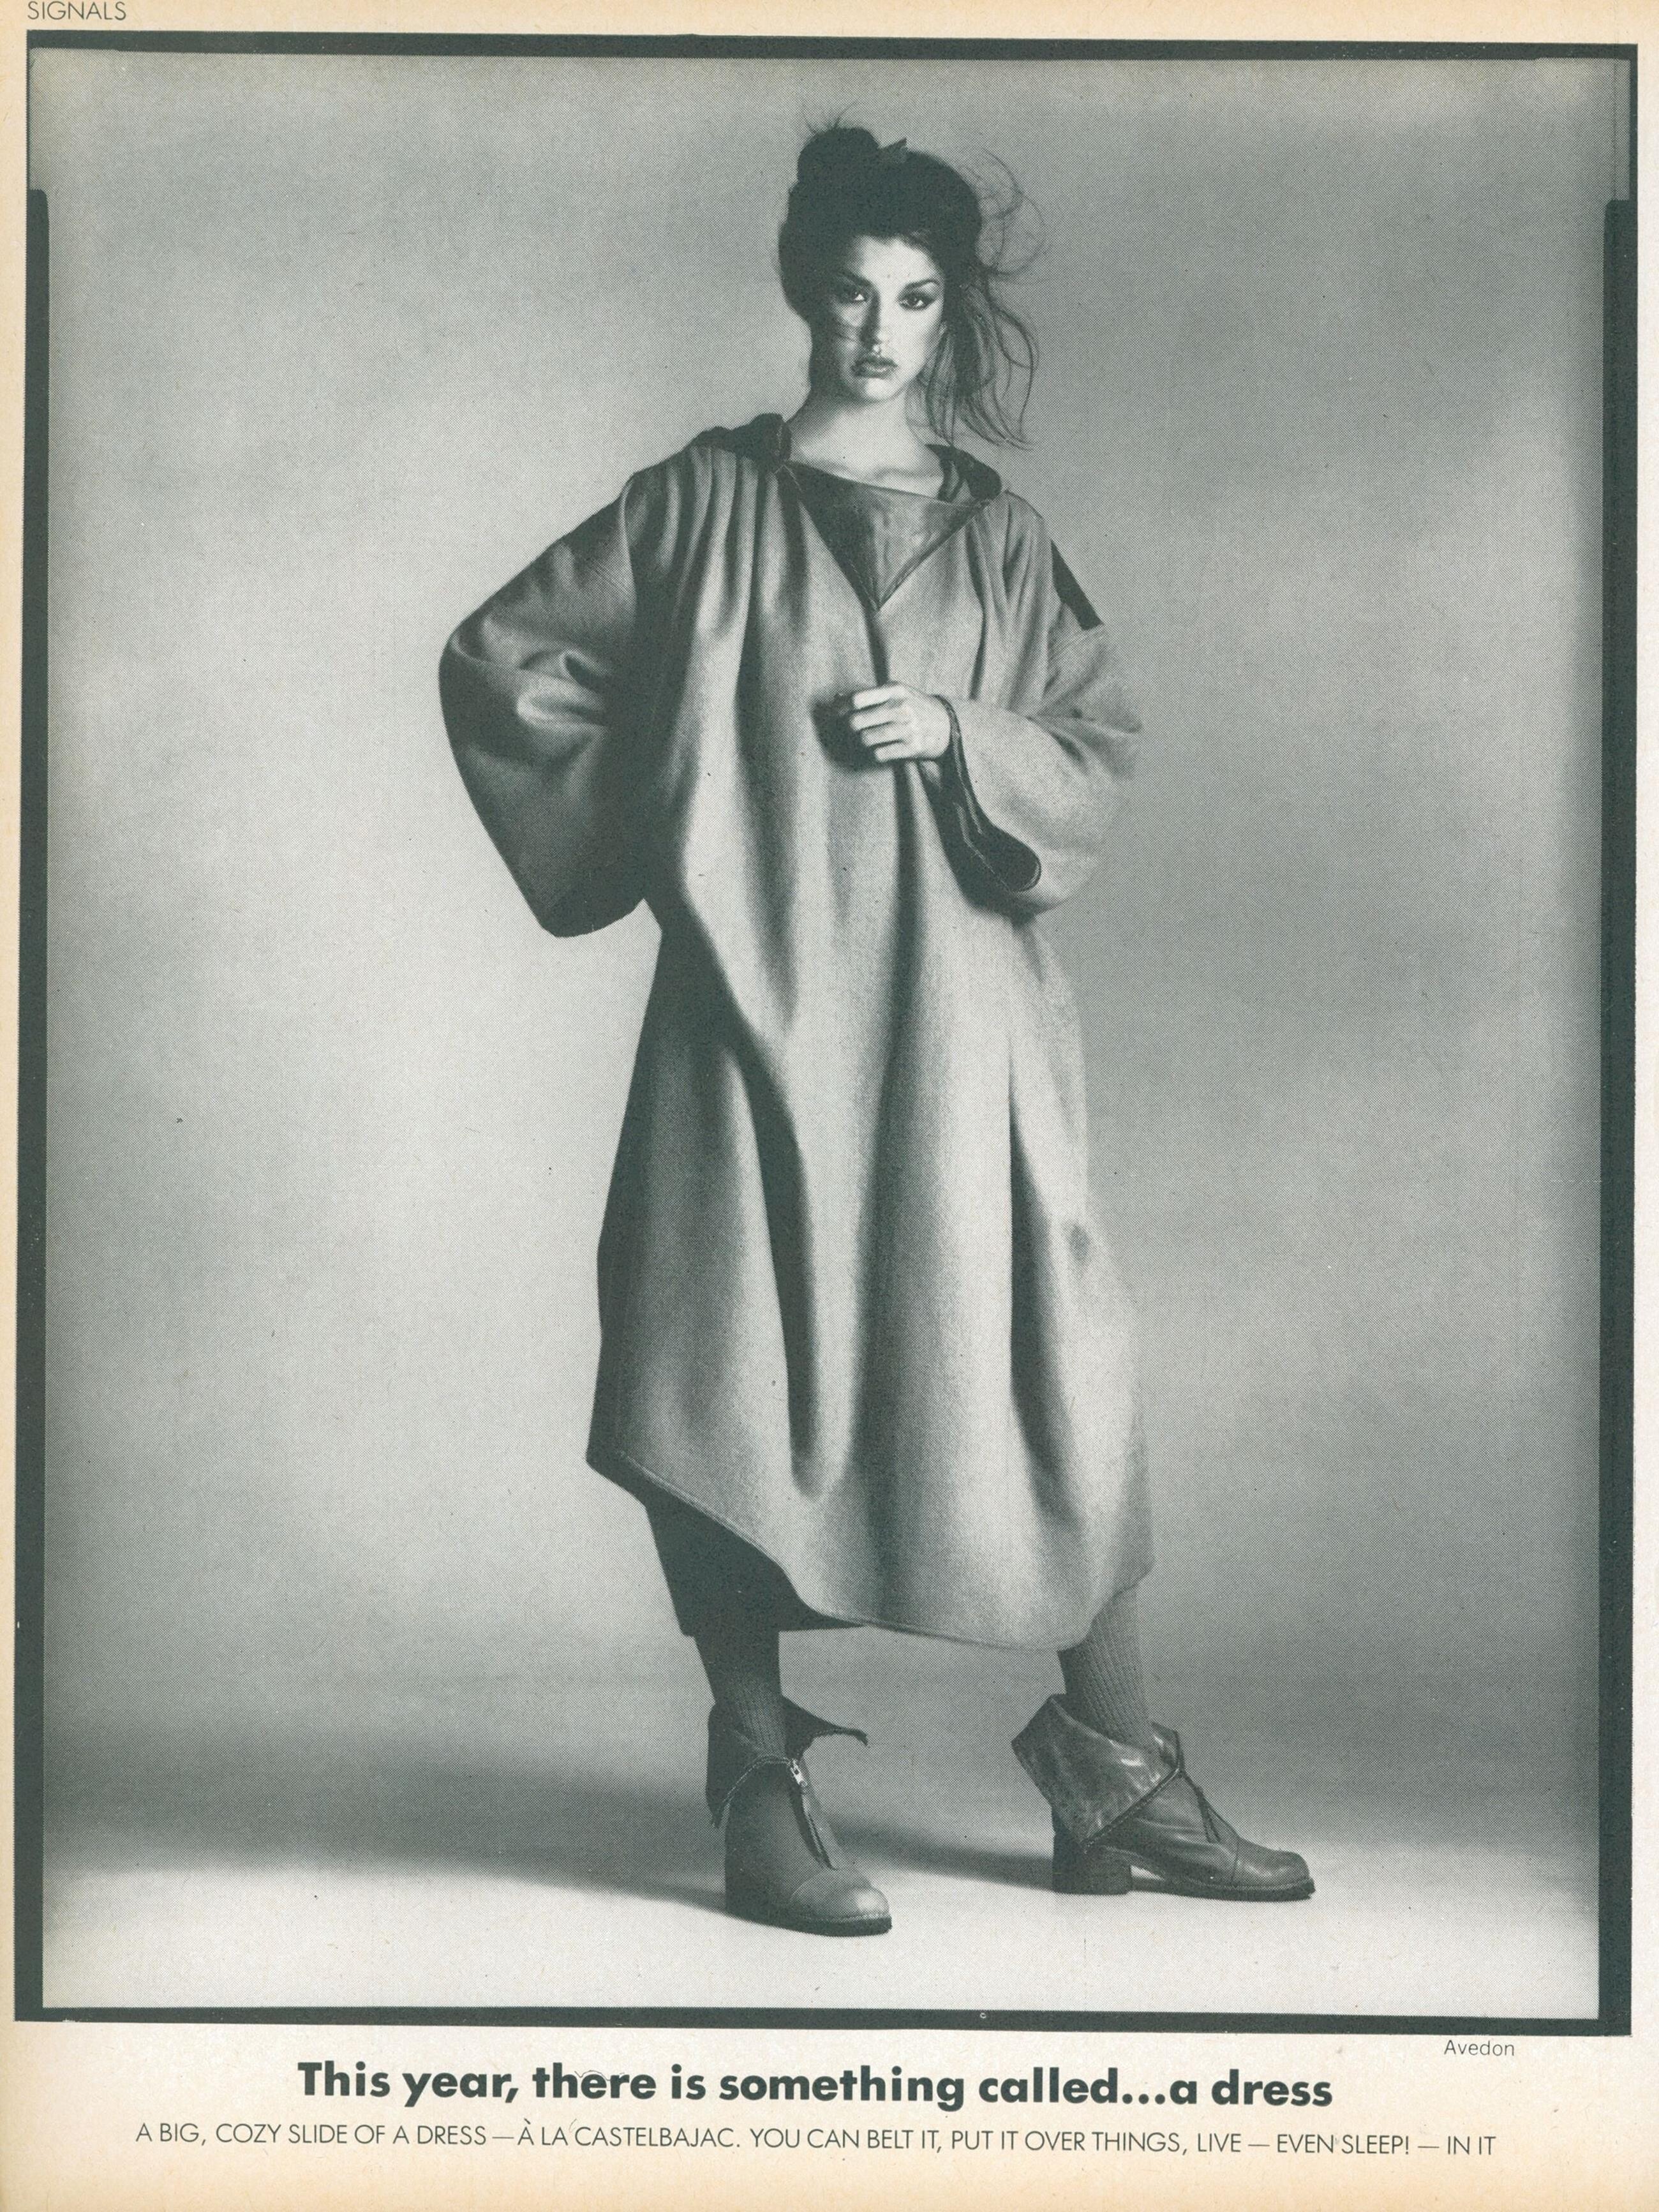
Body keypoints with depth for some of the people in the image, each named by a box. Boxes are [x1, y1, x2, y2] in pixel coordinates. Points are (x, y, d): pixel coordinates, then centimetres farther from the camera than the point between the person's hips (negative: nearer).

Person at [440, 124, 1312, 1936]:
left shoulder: (998, 534, 13)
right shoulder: (707, 498, 7)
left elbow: (1104, 754, 10)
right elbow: (494, 657, 10)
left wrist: (961, 736, -7)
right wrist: (656, 796, 5)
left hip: (958, 1008, 2)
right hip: (754, 1000, -1)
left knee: (1051, 1378, -2)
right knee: (741, 1377, -4)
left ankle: (1116, 1781, 9)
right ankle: (760, 1782, 8)